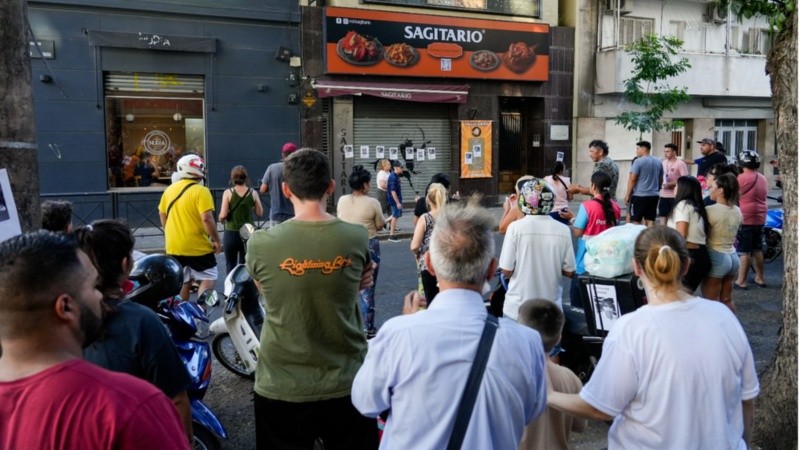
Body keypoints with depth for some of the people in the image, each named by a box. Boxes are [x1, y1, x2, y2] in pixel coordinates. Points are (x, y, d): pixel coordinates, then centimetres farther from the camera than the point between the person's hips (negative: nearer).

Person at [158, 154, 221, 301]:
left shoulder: (170, 189, 8)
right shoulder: (201, 191, -14)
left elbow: (162, 214, 16)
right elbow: (207, 219, -21)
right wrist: (216, 240, -12)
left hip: (174, 246, 6)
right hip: (197, 246, -6)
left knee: (182, 282, 15)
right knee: (208, 278, 6)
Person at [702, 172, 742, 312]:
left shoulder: (711, 210, -17)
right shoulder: (737, 211, 6)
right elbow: (733, 235, 13)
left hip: (716, 257, -8)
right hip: (733, 257, 8)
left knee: (711, 303, 0)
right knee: (727, 300, 17)